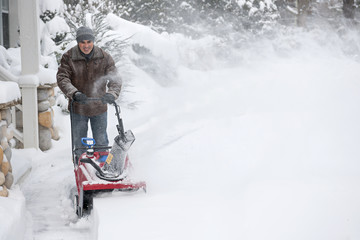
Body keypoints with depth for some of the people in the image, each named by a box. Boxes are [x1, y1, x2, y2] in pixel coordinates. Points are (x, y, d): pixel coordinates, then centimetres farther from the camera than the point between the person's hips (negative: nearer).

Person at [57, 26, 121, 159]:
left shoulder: (104, 57, -7)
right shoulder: (68, 58, -9)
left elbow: (114, 78, -11)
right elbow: (62, 78, -16)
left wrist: (112, 93, -32)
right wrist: (74, 93, -34)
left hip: (99, 107, 0)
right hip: (78, 108, 0)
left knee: (101, 142, 12)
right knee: (79, 143, 11)